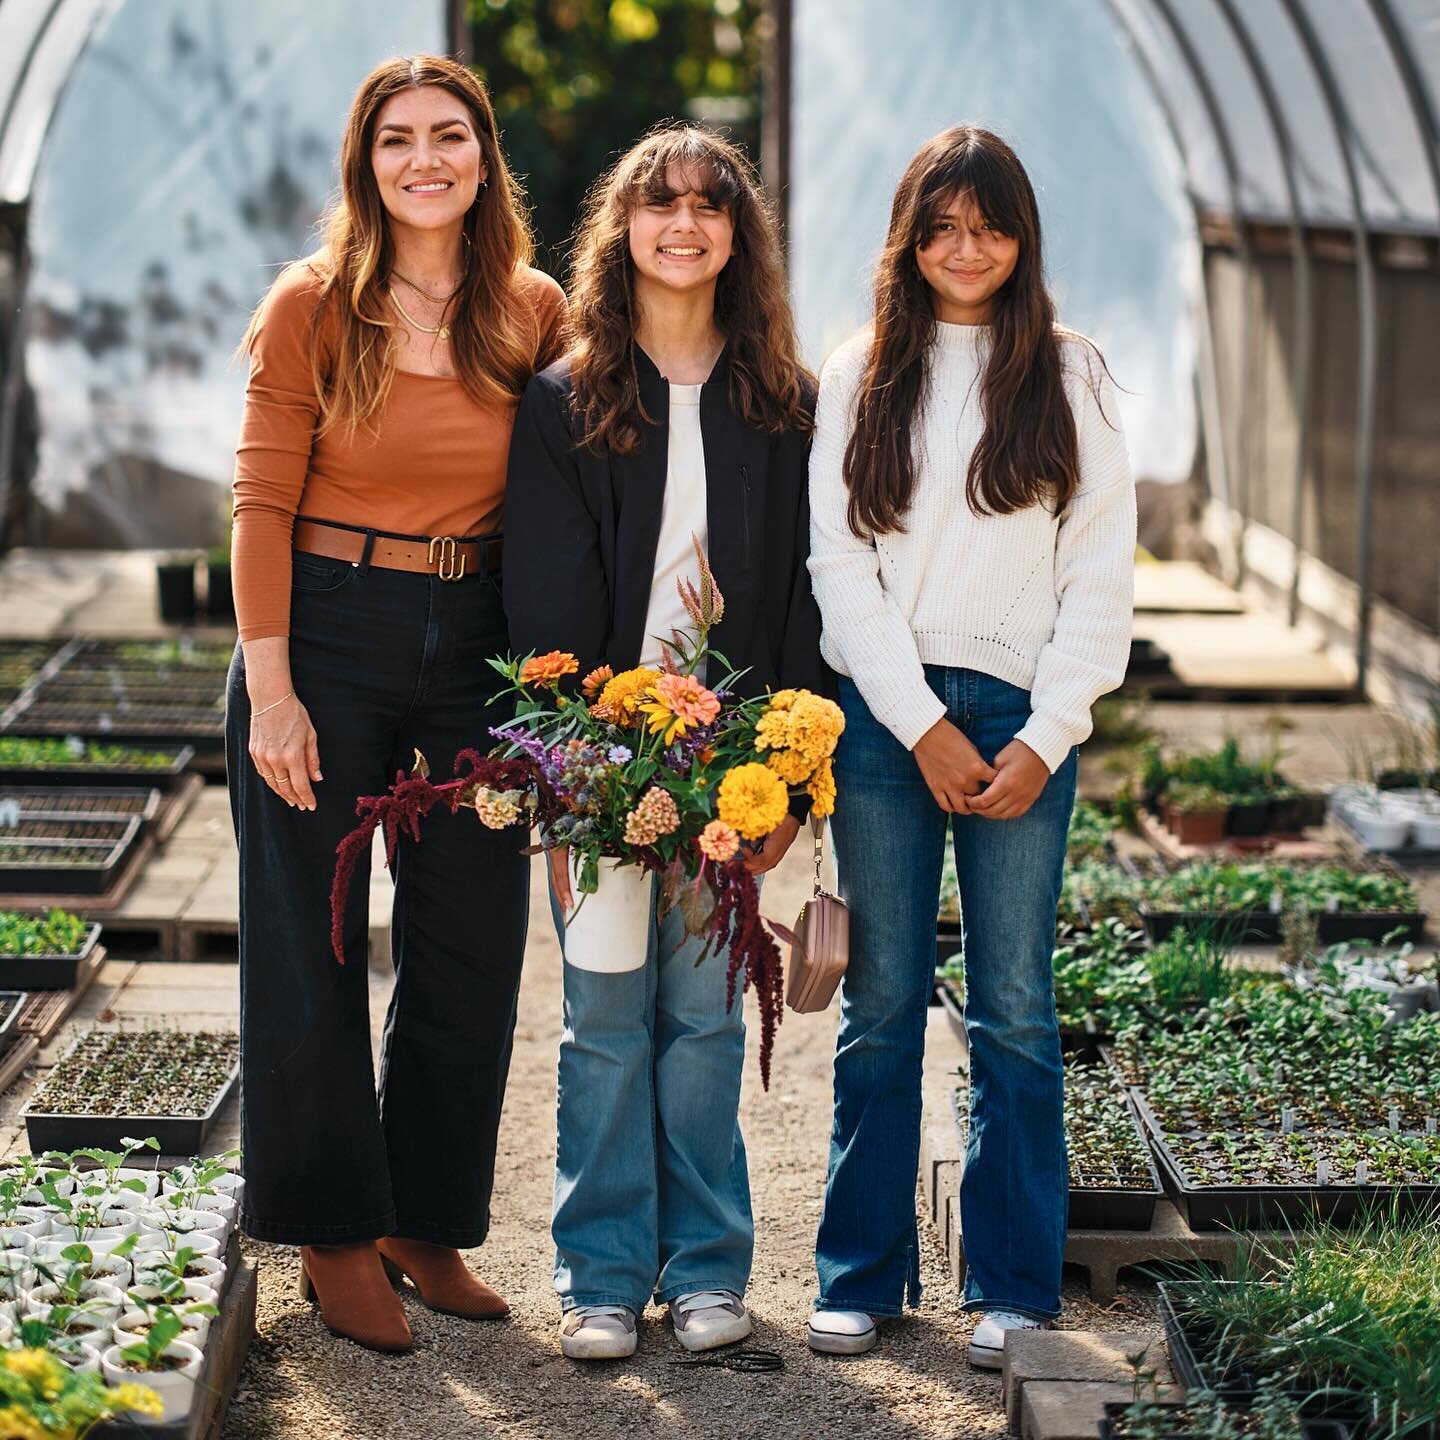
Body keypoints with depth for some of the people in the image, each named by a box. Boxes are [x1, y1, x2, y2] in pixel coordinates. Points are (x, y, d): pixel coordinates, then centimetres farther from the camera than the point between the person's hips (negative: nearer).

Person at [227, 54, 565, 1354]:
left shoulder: (533, 313, 3)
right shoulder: (314, 305, -6)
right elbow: (263, 502, -7)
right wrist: (270, 690, -12)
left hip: (475, 643, 3)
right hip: (326, 634, -3)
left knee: (472, 945, 9)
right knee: (311, 945, 4)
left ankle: (428, 1221, 25)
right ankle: (334, 1234, 19)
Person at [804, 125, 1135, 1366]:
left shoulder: (1070, 375, 8)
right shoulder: (859, 378, 8)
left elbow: (1102, 574, 3)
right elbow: (842, 567, 2)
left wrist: (1046, 738, -6)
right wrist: (924, 727, -7)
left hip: (1021, 716, 0)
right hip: (883, 713, 1)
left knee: (1015, 1013, 0)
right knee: (880, 1006, 3)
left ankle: (1015, 1285, 9)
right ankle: (864, 1272, 12)